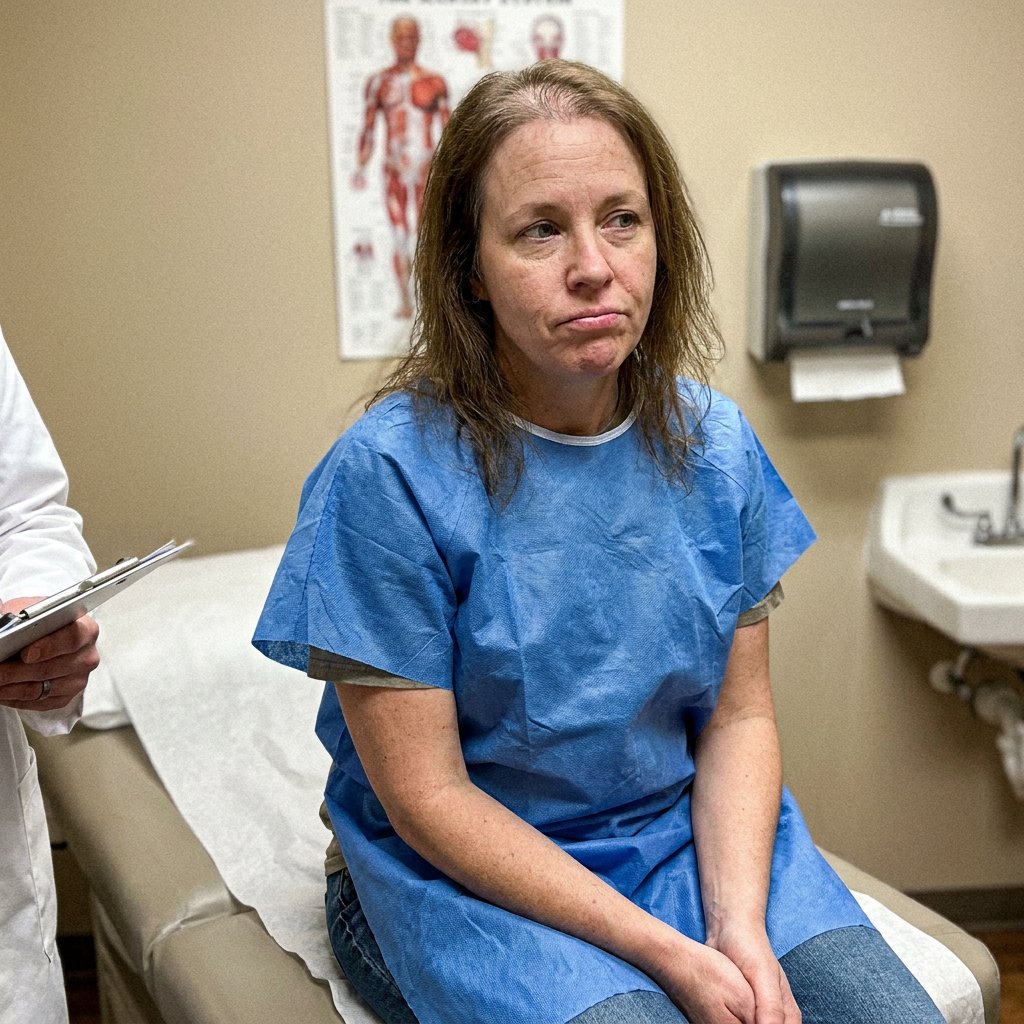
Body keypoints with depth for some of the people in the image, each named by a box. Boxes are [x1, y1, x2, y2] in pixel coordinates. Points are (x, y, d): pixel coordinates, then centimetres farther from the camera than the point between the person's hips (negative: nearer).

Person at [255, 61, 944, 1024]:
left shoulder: (713, 443, -3)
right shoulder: (386, 475, -17)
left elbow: (739, 713, 2)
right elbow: (427, 799, -15)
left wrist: (740, 923, -13)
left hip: (692, 835, 4)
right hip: (467, 871, -3)